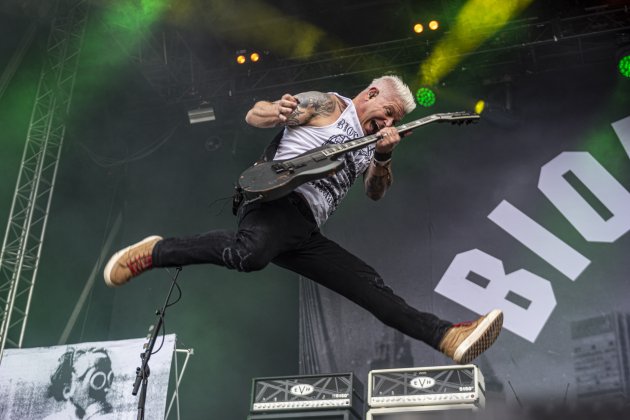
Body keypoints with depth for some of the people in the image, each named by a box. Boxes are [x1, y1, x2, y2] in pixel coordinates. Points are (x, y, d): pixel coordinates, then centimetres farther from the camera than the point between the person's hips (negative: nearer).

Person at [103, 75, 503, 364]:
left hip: (305, 231, 8)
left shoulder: (368, 141, 28)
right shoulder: (329, 105, 7)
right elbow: (254, 115, 3)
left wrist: (384, 157, -3)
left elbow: (376, 192, 16)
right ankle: (156, 251, -18)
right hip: (280, 198, -7)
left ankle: (447, 337, -11)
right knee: (251, 253, -39)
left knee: (370, 285, -4)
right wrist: (278, 113, -21)